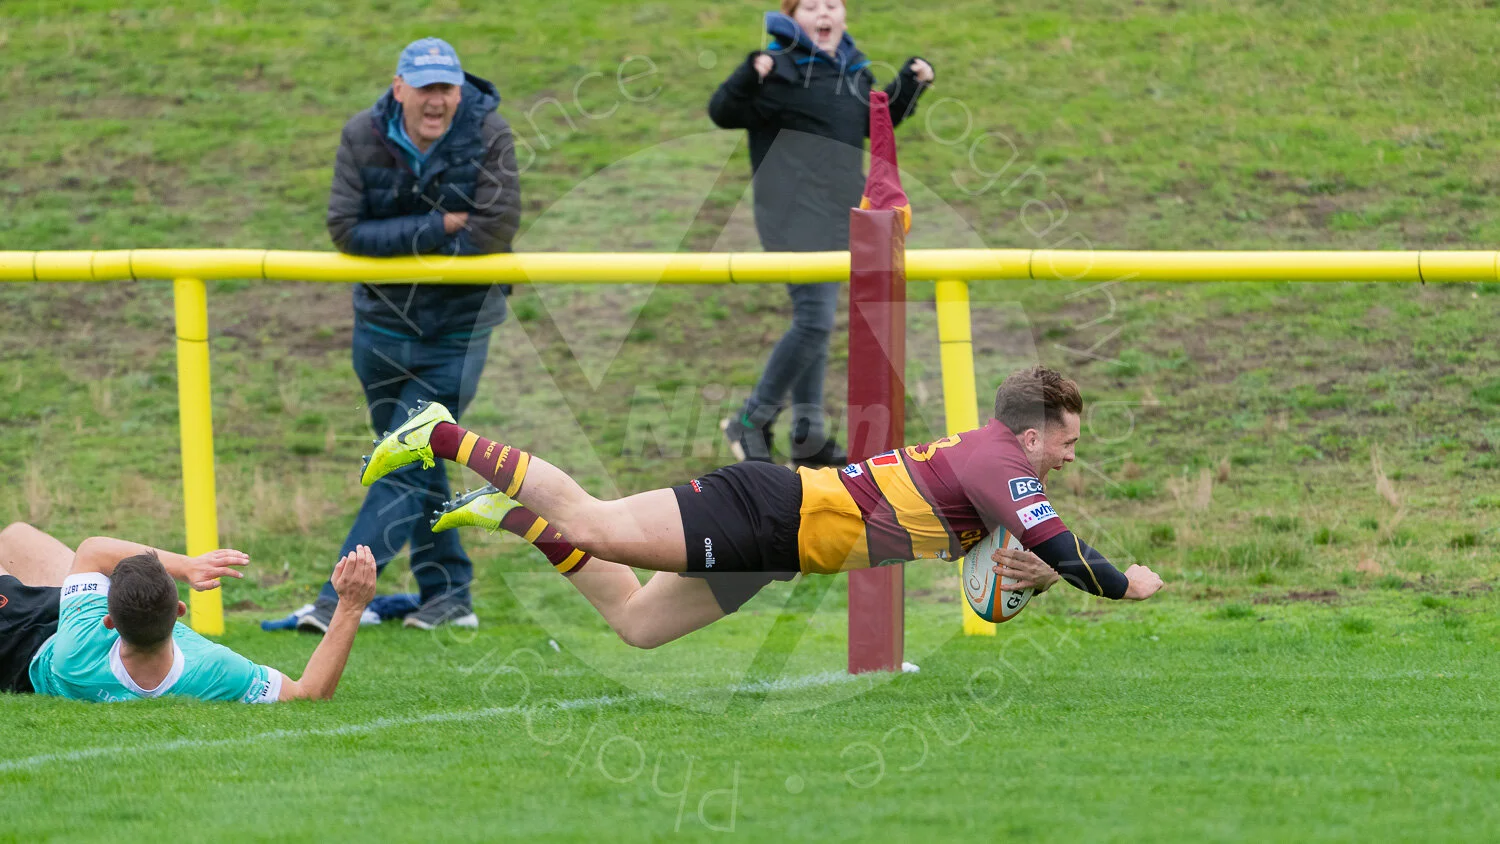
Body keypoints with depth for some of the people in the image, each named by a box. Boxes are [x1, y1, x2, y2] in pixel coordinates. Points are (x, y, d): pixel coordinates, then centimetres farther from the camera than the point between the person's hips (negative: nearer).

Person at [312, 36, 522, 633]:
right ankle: (448, 596, 24)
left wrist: (400, 244, -15)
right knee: (418, 467, 13)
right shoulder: (363, 137, -10)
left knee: (407, 465, -10)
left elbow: (496, 227, -21)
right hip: (381, 329, 4)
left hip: (458, 332, -4)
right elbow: (346, 229, -17)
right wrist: (438, 227, -23)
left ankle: (340, 596, -11)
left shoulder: (487, 134, -14)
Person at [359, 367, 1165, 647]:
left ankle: (510, 513, 17)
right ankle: (443, 438, -6)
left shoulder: (981, 455, 16)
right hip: (776, 515, -9)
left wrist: (1021, 571, 5)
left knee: (635, 622, 13)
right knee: (593, 526, -13)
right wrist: (1126, 585, -8)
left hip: (775, 548, 9)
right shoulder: (998, 461, -12)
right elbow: (1059, 555, -22)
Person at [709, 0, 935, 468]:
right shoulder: (780, 69, -11)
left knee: (814, 323, 13)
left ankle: (808, 436, 20)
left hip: (838, 214, 8)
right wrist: (749, 78, -35)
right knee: (814, 320, -15)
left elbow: (876, 122, 28)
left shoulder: (854, 71, 12)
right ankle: (752, 420, -3)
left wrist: (909, 86, 15)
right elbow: (724, 113, -18)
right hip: (793, 213, -8)